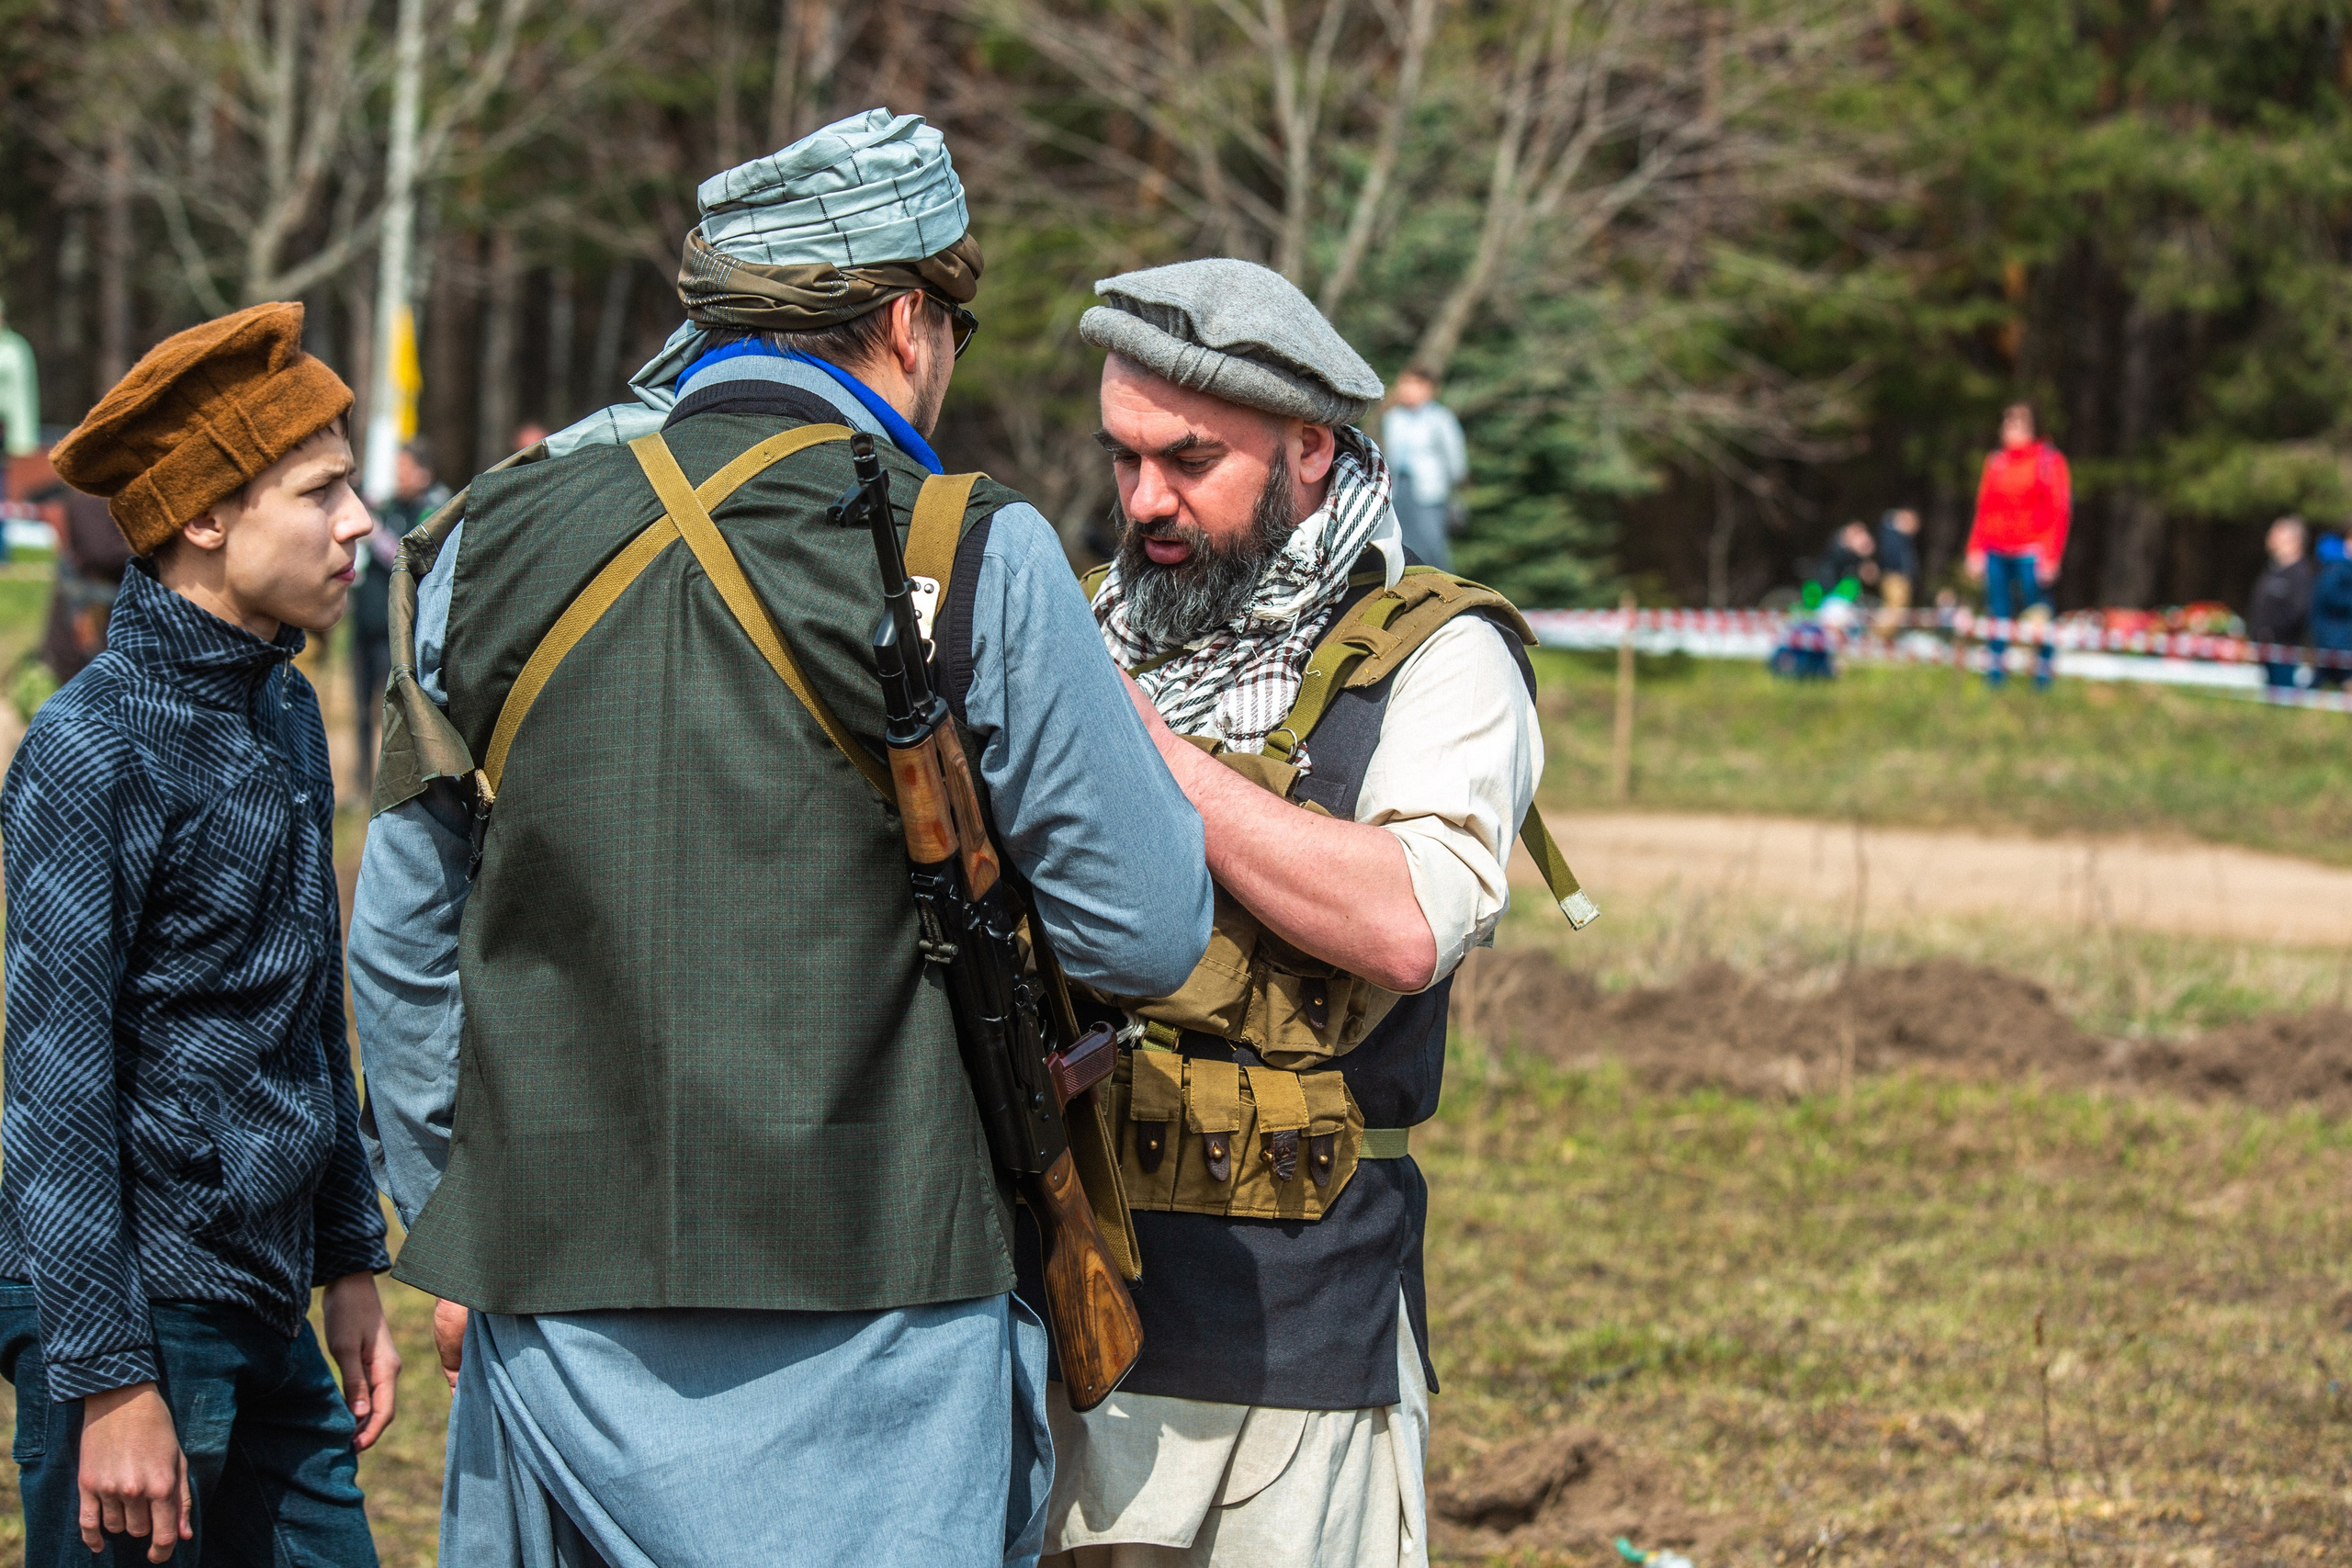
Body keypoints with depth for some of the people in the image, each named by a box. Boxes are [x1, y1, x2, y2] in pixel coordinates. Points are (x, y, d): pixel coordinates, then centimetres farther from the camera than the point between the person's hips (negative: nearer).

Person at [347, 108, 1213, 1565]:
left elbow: (402, 939, 14)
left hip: (555, 1290, 4)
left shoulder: (497, 545, 6)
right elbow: (1150, 927, -3)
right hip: (865, 1298, -4)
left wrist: (449, 1229, 25)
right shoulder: (975, 563, -7)